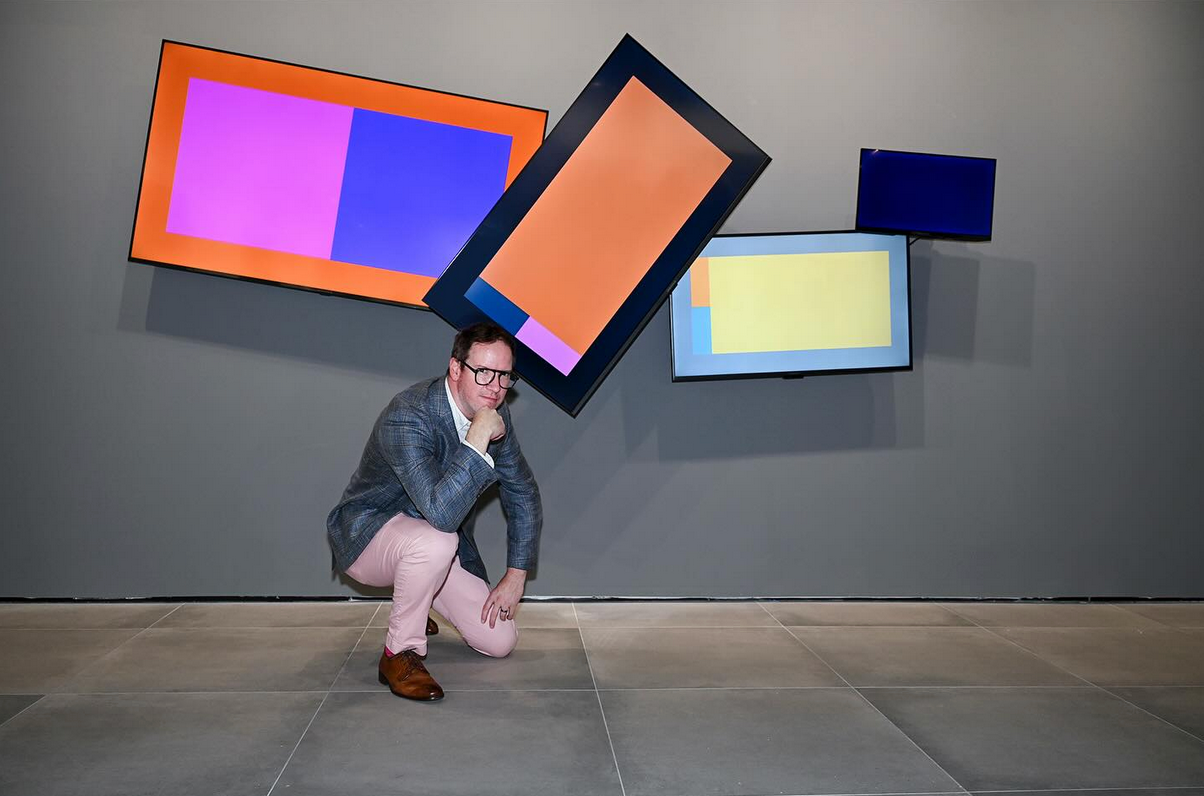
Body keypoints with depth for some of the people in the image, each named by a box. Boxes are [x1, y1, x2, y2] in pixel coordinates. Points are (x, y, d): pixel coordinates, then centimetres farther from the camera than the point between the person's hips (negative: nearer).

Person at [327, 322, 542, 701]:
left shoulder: (495, 414, -8)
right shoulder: (406, 417, -32)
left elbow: (523, 494, 4)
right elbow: (441, 513, -44)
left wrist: (516, 576, -1)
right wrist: (479, 438, -43)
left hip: (436, 542, 7)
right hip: (368, 534, -7)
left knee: (500, 641, -1)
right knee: (435, 541, -41)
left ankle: (411, 605, 26)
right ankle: (400, 654, -16)